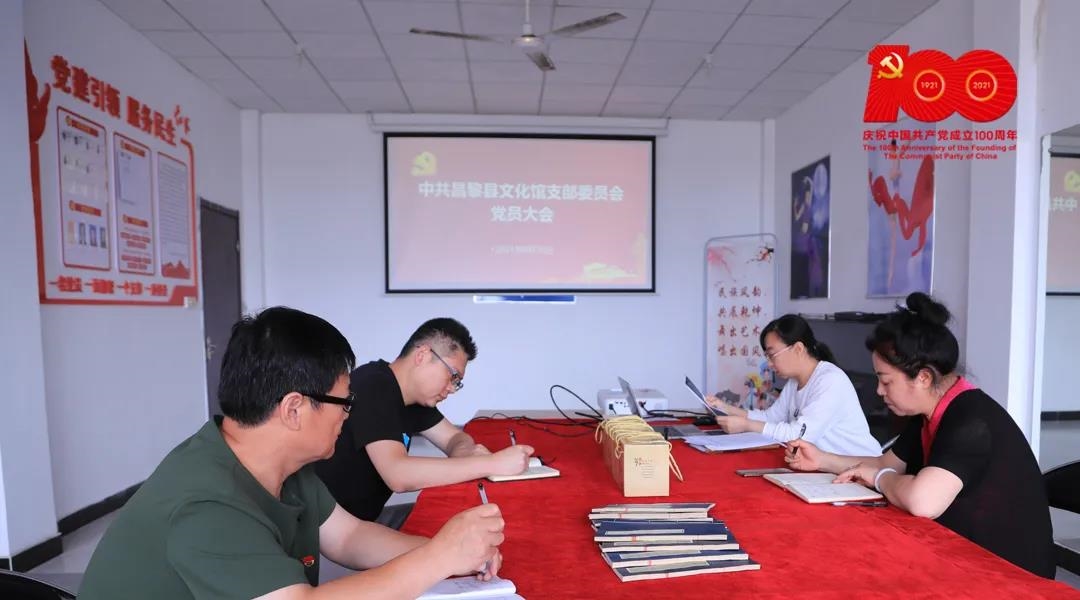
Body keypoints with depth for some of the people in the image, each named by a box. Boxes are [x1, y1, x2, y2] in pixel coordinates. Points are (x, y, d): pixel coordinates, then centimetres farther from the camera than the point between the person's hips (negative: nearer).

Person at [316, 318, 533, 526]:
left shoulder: (413, 393, 4)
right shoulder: (372, 388, -23)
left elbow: (455, 437, 9)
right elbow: (398, 475, -34)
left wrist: (465, 455, -15)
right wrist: (493, 463, -32)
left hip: (367, 518, 8)